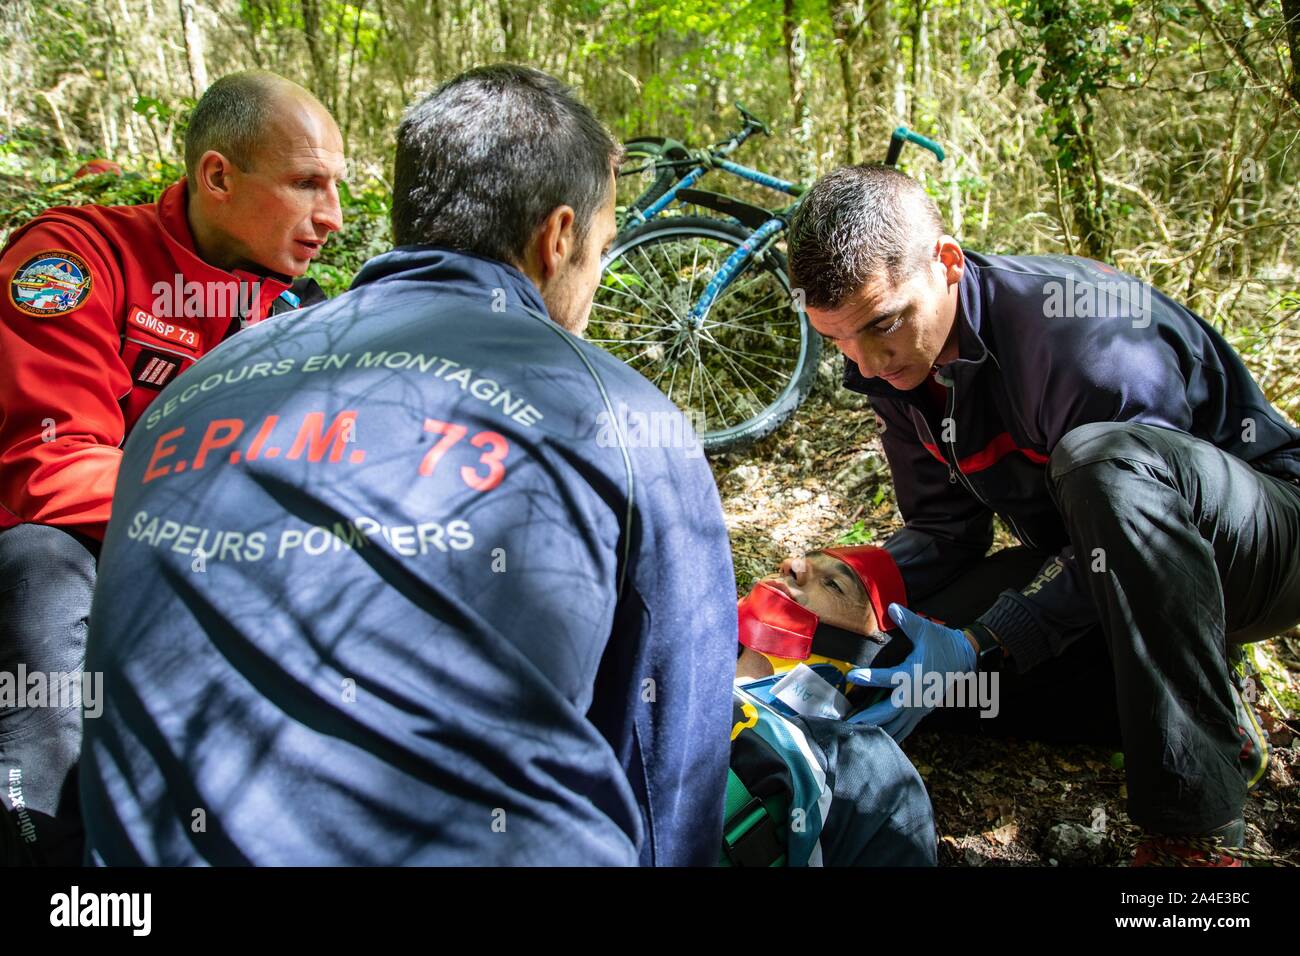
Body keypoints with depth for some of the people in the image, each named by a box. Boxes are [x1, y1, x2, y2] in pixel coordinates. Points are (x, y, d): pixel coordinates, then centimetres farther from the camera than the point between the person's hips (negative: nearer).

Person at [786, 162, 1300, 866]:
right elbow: (943, 532, 0)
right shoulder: (895, 363, -6)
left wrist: (977, 646, -35)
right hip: (1087, 568, 7)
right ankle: (1174, 685, 0)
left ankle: (1195, 829, -31)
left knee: (1103, 459, -40)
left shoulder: (1082, 325, -28)